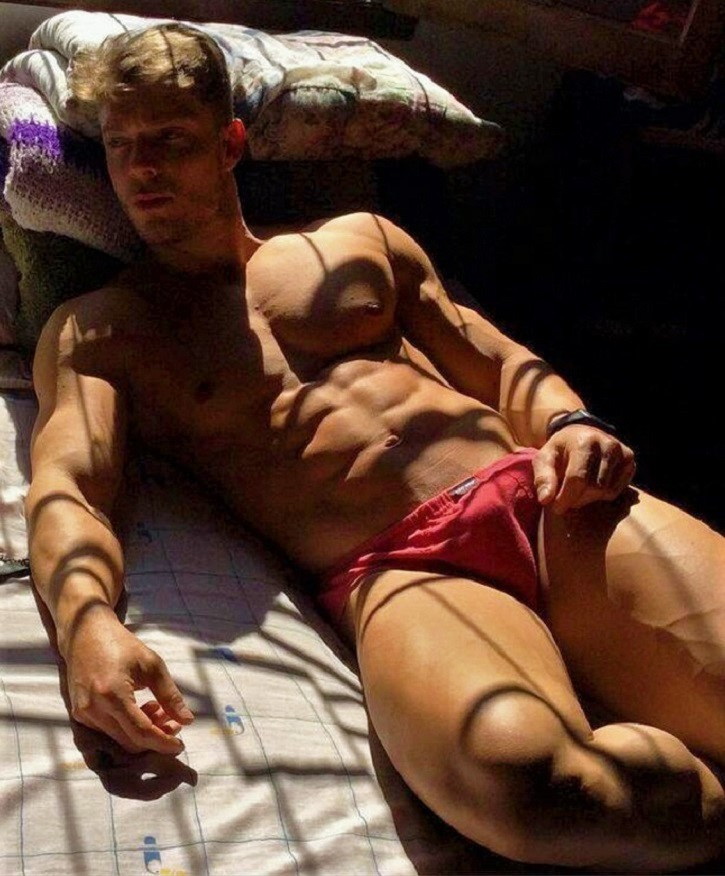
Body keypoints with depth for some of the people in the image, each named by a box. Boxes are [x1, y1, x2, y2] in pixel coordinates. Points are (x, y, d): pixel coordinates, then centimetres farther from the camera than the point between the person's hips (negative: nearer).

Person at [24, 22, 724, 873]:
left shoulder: (358, 241, 26)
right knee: (516, 769, -37)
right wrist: (89, 618, -22)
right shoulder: (95, 330, 17)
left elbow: (505, 365, 25)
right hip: (397, 574, -3)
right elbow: (65, 489, 1)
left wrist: (569, 422, 0)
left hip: (543, 499, 3)